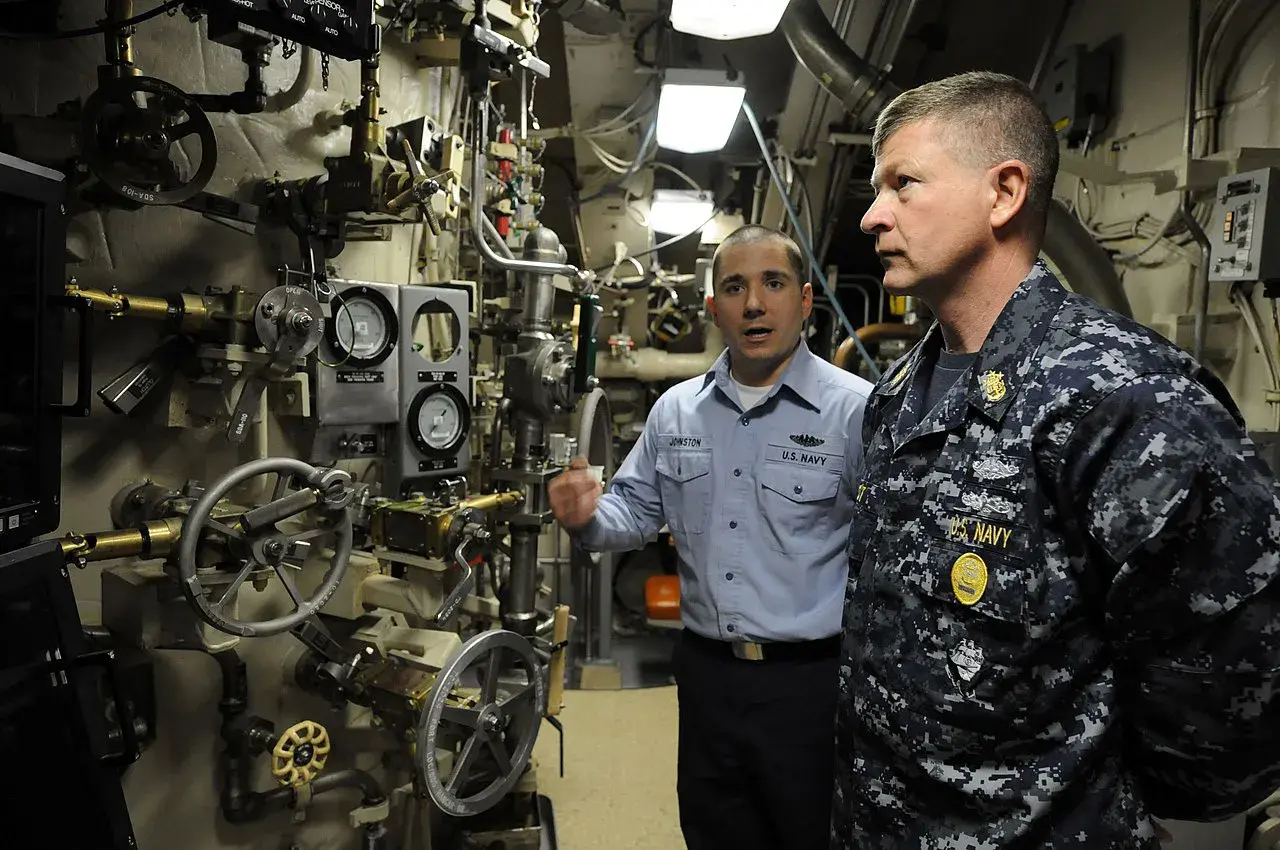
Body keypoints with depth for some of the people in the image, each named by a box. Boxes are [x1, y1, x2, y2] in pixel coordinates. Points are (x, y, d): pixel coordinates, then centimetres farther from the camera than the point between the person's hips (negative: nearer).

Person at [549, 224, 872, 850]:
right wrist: (588, 517, -7)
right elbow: (635, 510, 13)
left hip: (811, 680, -5)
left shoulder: (856, 409, -11)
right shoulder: (675, 410, 7)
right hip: (706, 674, 5)